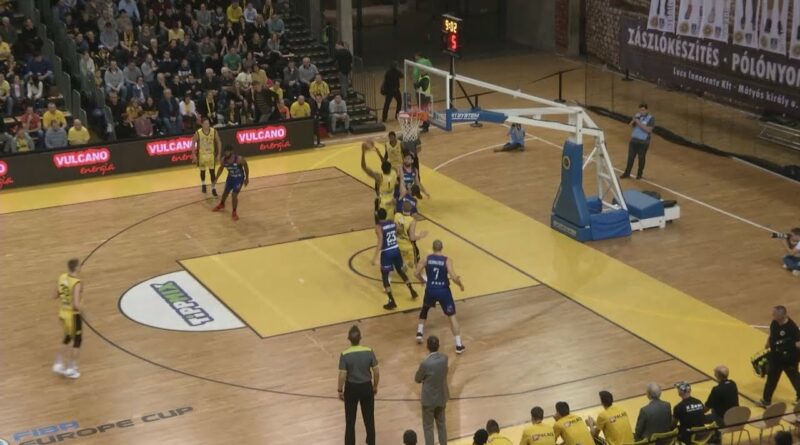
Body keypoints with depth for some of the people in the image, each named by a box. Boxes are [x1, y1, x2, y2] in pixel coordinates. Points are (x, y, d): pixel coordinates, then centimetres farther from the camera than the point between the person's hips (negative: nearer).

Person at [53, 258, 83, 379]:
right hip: (73, 315, -7)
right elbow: (76, 305, -30)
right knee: (77, 341, 12)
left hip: (62, 312, 7)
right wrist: (82, 307, -10)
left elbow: (56, 295, 7)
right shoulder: (77, 283, -26)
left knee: (67, 338, 26)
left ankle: (59, 364, 27)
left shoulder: (62, 277, -4)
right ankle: (71, 369, 19)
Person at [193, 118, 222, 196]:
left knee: (212, 171, -2)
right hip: (201, 154, 0)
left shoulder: (214, 131, -14)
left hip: (211, 154, 0)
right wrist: (194, 155, -10)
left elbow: (219, 142, -2)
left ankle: (213, 188, 8)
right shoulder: (198, 133, -19)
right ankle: (203, 184, 43)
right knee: (202, 171, 16)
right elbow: (193, 143, -7)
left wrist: (218, 154, -3)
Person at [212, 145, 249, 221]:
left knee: (234, 195, -12)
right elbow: (221, 168, 2)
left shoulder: (239, 159, -33)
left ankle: (234, 212, 7)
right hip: (230, 177, 5)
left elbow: (246, 167, -14)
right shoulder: (223, 160, -20)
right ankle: (221, 205, 53)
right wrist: (215, 180, 5)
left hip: (239, 178, -5)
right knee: (225, 192, 23)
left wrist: (247, 178, -4)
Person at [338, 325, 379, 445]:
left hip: (351, 388, -2)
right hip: (366, 387, 2)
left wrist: (340, 390, 0)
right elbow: (376, 372, -7)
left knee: (350, 420, 13)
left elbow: (342, 376, -15)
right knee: (369, 418, 17)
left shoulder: (345, 355, -19)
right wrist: (375, 386, 10)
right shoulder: (369, 351, -14)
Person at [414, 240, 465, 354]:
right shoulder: (447, 260, -9)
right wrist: (460, 284, 2)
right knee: (452, 316, 8)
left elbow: (416, 273, -3)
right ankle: (459, 345, 5)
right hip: (443, 291, -2)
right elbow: (454, 277, -18)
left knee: (424, 309, 34)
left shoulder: (427, 258, -3)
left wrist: (423, 280, 18)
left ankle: (420, 333, 29)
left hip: (430, 290, 2)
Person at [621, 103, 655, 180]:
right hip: (633, 140, 4)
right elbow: (630, 125, 6)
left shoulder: (651, 118, -11)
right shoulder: (637, 115, 4)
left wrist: (639, 123, -24)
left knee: (641, 158, 7)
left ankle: (639, 174, 21)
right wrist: (633, 121, -16)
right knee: (630, 157, 6)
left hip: (643, 142, -4)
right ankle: (627, 173, 14)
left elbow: (648, 130, -20)